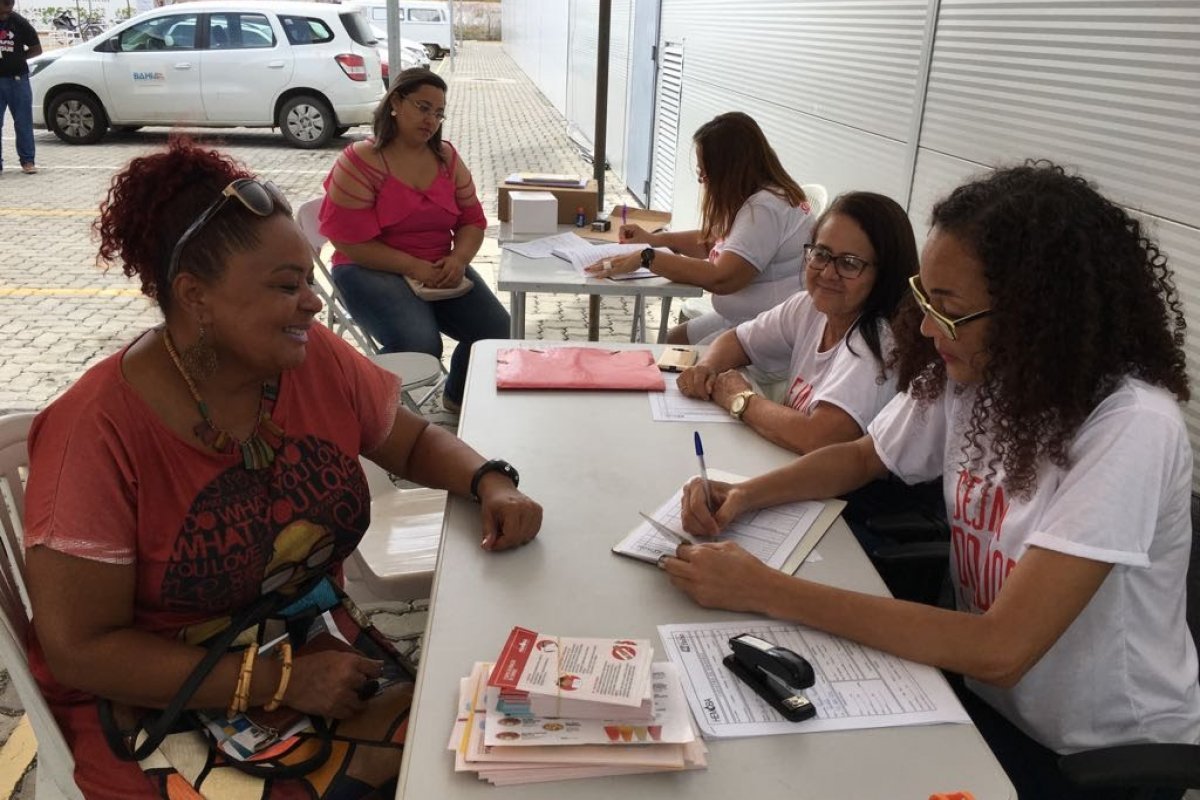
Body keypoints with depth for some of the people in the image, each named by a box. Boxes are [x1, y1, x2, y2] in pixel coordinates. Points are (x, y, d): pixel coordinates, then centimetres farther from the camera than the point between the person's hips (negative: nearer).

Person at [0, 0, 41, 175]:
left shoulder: (20, 22, 0)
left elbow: (37, 49, 6)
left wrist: (17, 57, -2)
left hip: (18, 78, -1)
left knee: (23, 122, 2)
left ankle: (27, 160, 9)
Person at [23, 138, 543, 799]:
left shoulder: (316, 359, -7)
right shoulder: (100, 432, -20)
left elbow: (415, 441, 9)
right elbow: (79, 650, -16)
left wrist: (491, 483, -12)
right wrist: (282, 681, -23)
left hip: (320, 660, 5)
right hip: (158, 706, -4)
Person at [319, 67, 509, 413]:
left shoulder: (447, 157, 7)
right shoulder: (359, 162, -10)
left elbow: (473, 220, 9)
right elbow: (352, 243, -15)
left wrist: (458, 260, -12)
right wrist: (413, 267, -21)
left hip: (440, 270, 6)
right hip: (372, 270, -5)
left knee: (500, 333, -13)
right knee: (420, 346, -31)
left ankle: (458, 396, 18)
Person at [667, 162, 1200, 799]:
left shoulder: (1131, 428, -29)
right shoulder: (966, 373, -9)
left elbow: (1000, 649, -33)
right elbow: (860, 458, 9)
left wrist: (765, 591, -32)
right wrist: (745, 495, -11)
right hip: (993, 697, 5)